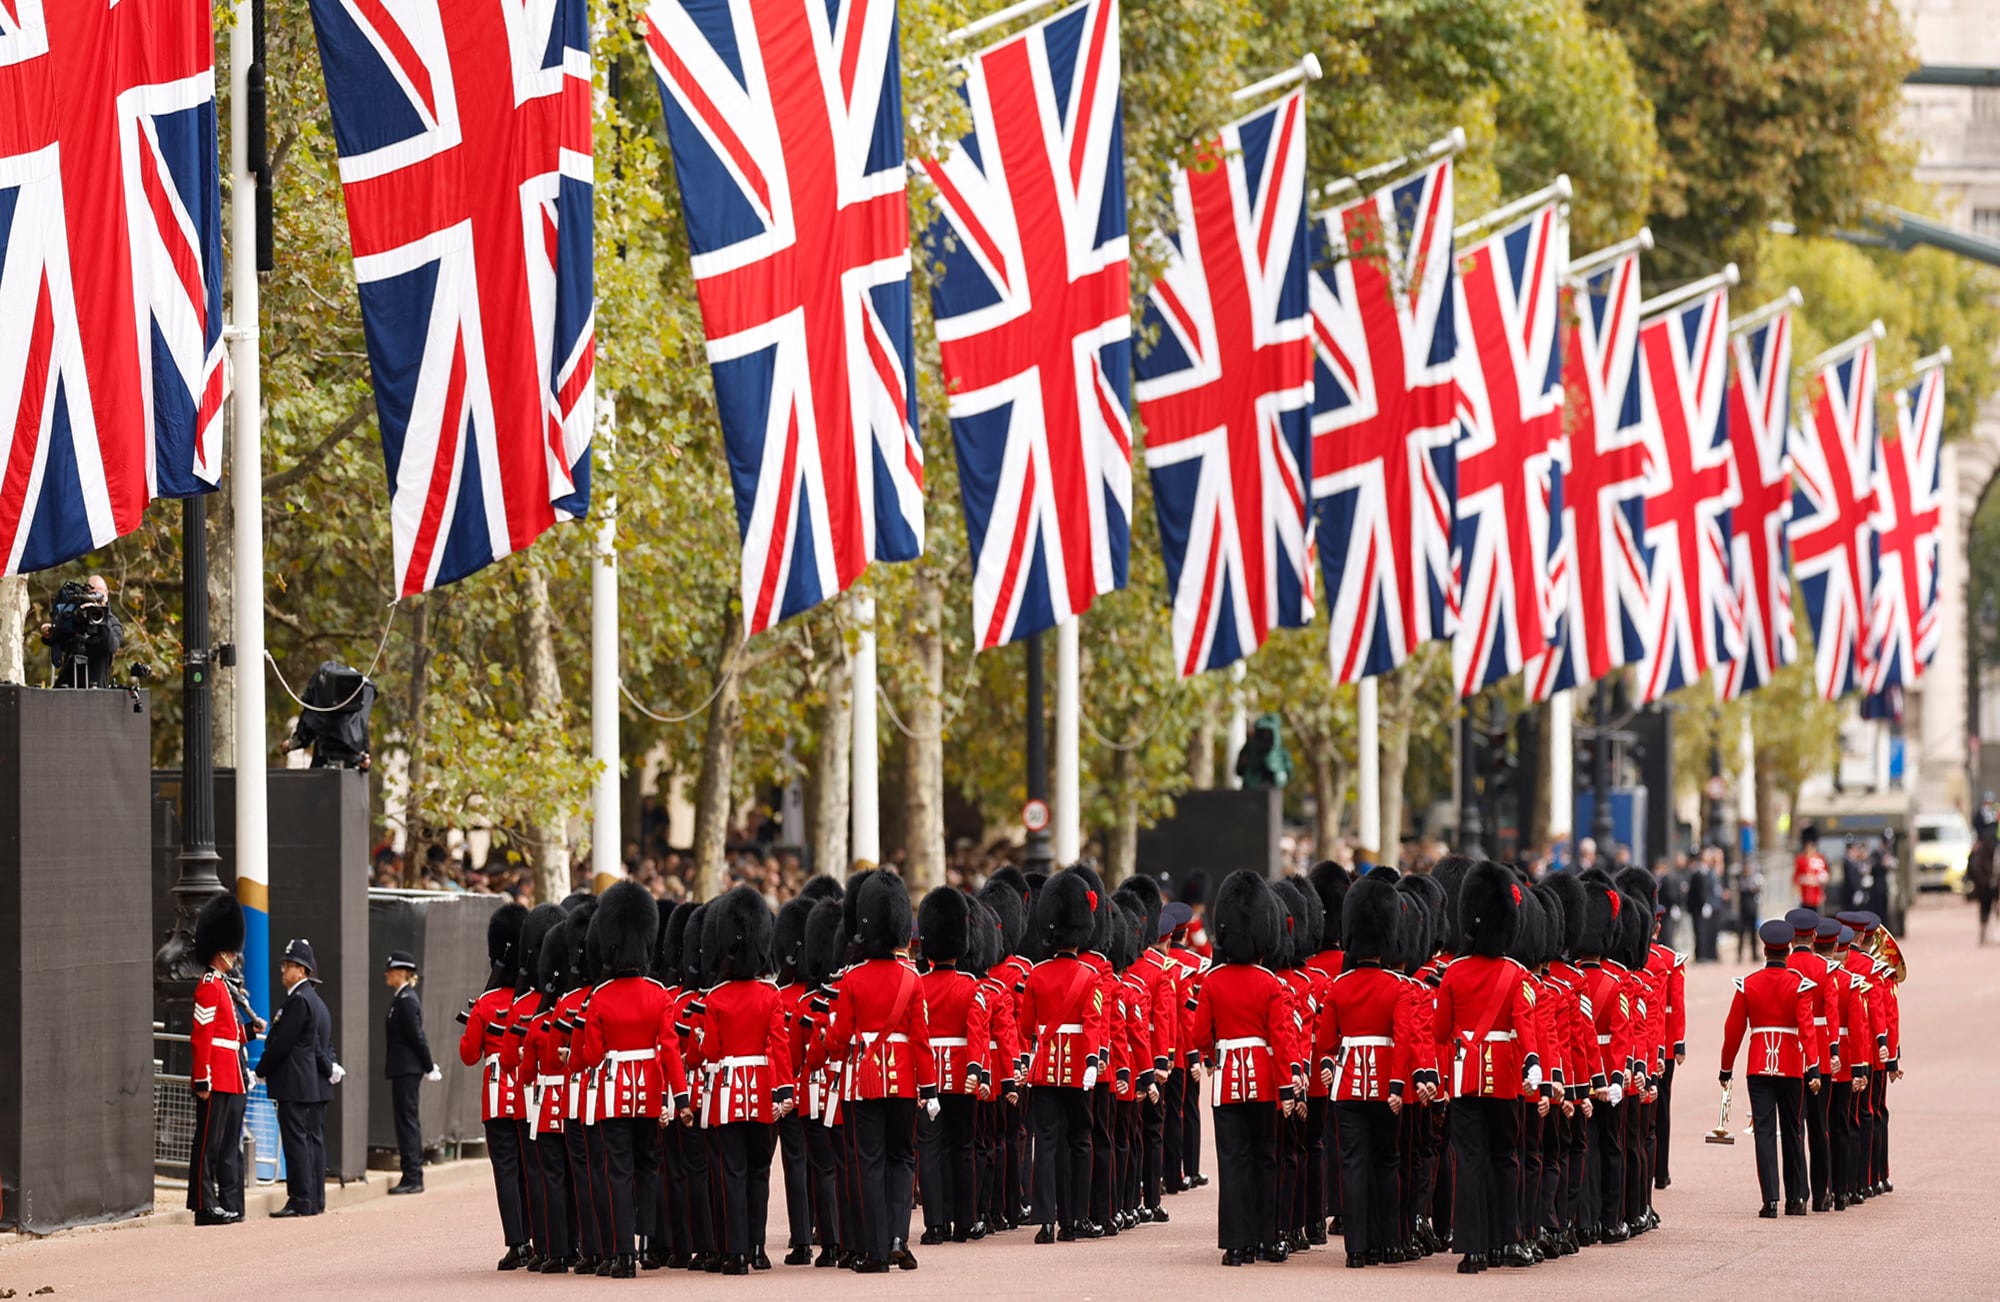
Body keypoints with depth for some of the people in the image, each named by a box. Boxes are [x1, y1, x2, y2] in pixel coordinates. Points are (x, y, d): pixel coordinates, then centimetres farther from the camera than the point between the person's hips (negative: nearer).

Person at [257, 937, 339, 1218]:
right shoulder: (317, 1002, 17)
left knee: (296, 1141, -8)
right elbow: (325, 1045, 18)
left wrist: (261, 1071, -5)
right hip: (317, 1086, 10)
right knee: (314, 1140, 10)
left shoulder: (298, 1001, -14)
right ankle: (315, 1200, 12)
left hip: (295, 1087, -10)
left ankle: (300, 1202, -9)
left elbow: (280, 1044, -16)